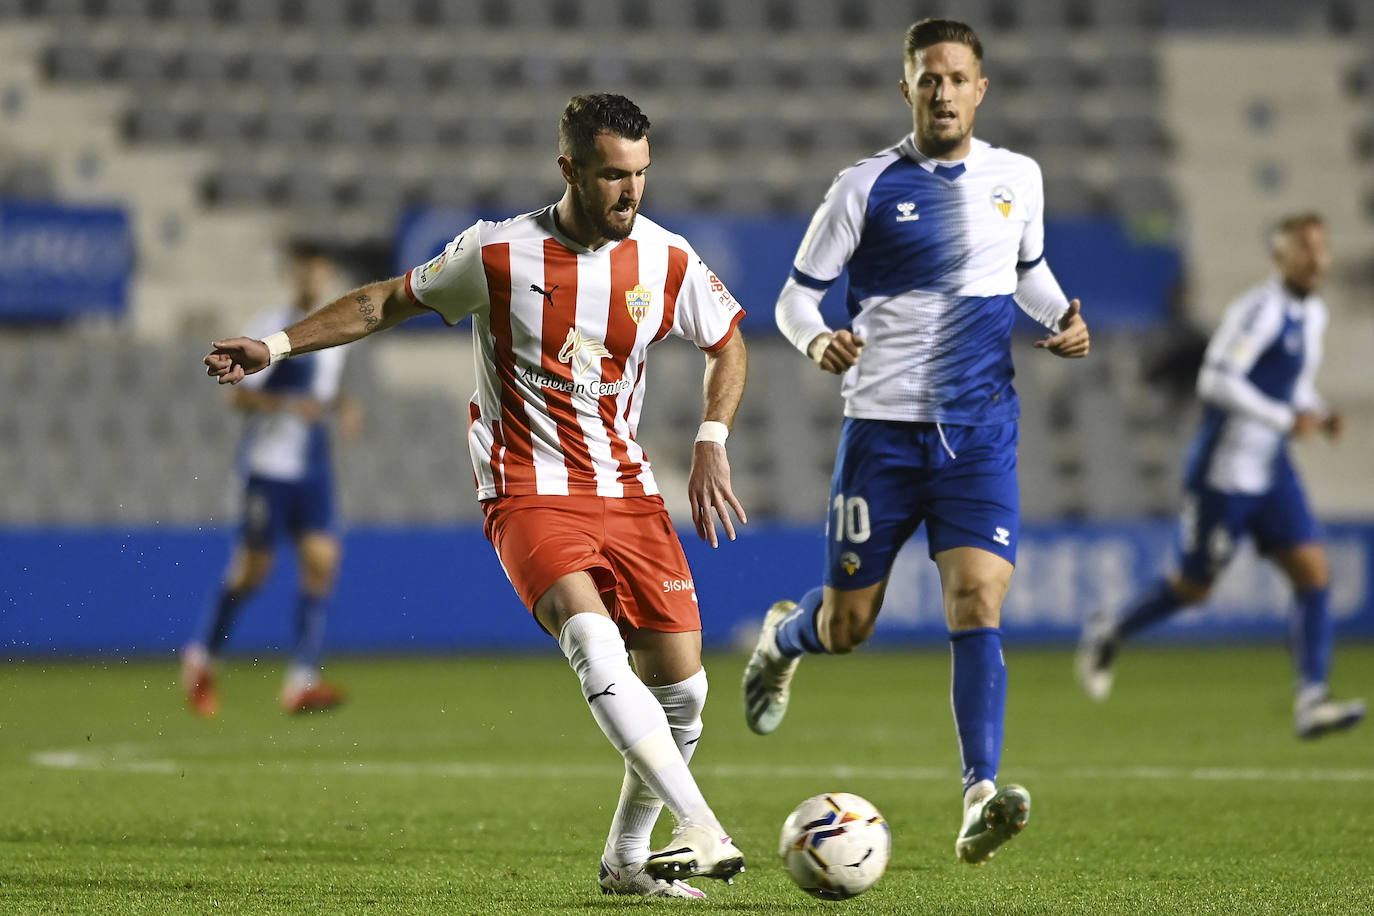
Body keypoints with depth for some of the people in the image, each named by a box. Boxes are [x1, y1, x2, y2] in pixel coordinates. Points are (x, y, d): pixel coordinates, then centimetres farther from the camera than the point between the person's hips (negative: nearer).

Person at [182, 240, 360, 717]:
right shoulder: (270, 328, -9)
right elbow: (238, 395, -12)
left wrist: (340, 408, 4)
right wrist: (290, 404, -26)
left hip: (313, 467, 5)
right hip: (267, 462, -5)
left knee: (322, 560, -9)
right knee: (252, 568, 0)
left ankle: (302, 681, -10)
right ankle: (201, 657, 23)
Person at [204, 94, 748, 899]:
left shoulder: (667, 260, -3)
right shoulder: (500, 254, -9)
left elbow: (728, 343, 16)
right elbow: (392, 301, 6)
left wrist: (713, 443, 2)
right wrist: (278, 346, 2)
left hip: (628, 490, 4)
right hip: (531, 493, -4)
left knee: (680, 683, -3)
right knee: (592, 638, -29)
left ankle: (627, 856, 18)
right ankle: (702, 829, -36)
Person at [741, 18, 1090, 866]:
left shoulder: (1017, 178, 7)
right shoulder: (868, 188, -3)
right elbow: (797, 293, 2)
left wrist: (1063, 319, 3)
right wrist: (817, 340, -21)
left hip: (981, 433, 1)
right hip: (883, 427, -1)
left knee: (978, 605, -16)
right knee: (845, 629, 6)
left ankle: (980, 799, -20)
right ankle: (783, 637, 43)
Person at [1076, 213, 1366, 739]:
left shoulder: (1312, 315, 10)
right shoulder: (1259, 310, -18)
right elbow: (1217, 380, -27)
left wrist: (1320, 416, 4)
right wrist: (1287, 420, -28)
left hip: (1272, 471, 8)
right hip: (1223, 473, -8)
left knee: (1313, 573, -7)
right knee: (1194, 587, 5)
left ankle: (1311, 701, -10)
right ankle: (1108, 636, 30)